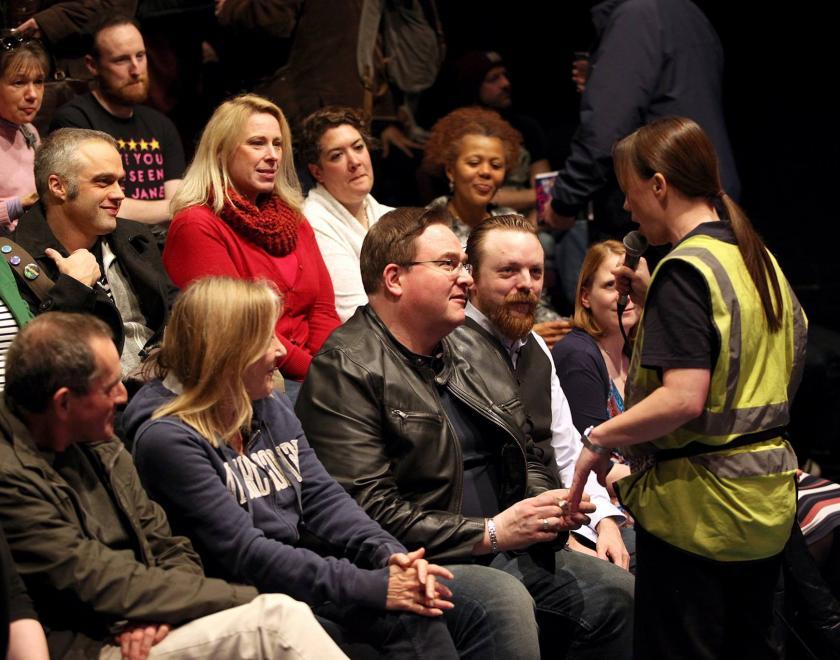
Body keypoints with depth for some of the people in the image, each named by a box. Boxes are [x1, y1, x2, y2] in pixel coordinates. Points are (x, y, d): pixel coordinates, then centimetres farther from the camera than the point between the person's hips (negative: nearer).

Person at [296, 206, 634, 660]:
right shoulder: (346, 370, -10)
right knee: (505, 600, -34)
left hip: (505, 551, 9)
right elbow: (368, 510, -18)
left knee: (617, 593, -5)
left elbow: (532, 455, 27)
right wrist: (488, 533, -17)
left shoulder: (472, 350, 19)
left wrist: (546, 503, 3)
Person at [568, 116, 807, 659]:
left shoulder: (684, 271, -16)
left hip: (698, 502, -9)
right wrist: (651, 299, 16)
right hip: (767, 495, 9)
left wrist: (600, 439, -13)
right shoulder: (761, 262, 11)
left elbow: (684, 398, -25)